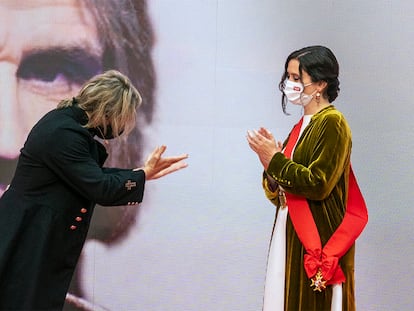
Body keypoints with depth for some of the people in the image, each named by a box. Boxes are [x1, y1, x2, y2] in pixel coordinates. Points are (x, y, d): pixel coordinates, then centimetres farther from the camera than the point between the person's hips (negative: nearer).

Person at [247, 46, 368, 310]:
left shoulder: (332, 123, -10)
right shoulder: (301, 127, 15)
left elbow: (317, 185, -20)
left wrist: (275, 159, -13)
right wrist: (270, 168, -5)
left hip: (319, 239, -8)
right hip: (292, 237, 8)